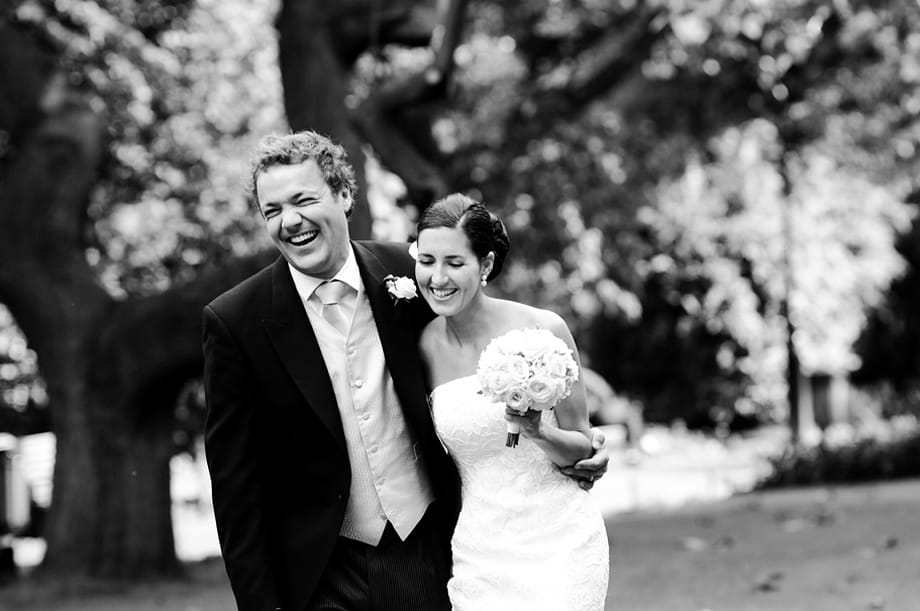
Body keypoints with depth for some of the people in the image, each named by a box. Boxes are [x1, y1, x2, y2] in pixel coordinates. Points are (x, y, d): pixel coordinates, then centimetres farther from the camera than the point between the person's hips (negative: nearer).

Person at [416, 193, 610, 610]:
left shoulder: (542, 330, -9)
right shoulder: (424, 347, -1)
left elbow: (584, 448, -2)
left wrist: (537, 431, -20)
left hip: (559, 545, -2)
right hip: (478, 556, 2)